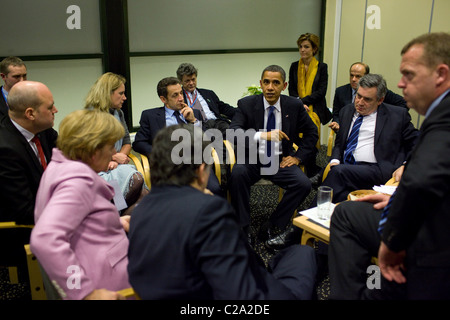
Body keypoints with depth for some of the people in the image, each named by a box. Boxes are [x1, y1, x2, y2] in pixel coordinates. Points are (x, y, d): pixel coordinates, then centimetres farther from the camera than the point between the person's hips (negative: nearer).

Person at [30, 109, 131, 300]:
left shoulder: (61, 167, 11)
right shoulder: (78, 178, -21)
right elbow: (44, 240, -33)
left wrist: (115, 223, 15)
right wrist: (86, 292, -29)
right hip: (106, 287, -10)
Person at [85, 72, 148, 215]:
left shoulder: (118, 113, 17)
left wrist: (116, 160, -3)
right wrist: (114, 156, -6)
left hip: (118, 166, 6)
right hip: (98, 170, -6)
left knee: (144, 194, -25)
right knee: (135, 179, -33)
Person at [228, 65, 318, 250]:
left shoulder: (294, 106, 3)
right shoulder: (246, 104, -3)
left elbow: (311, 132, 14)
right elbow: (233, 133, -17)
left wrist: (298, 157, 1)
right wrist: (262, 135, -32)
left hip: (280, 162, 2)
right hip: (252, 160, -1)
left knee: (304, 184, -23)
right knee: (237, 174, -33)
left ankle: (272, 228, -7)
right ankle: (243, 230, -17)